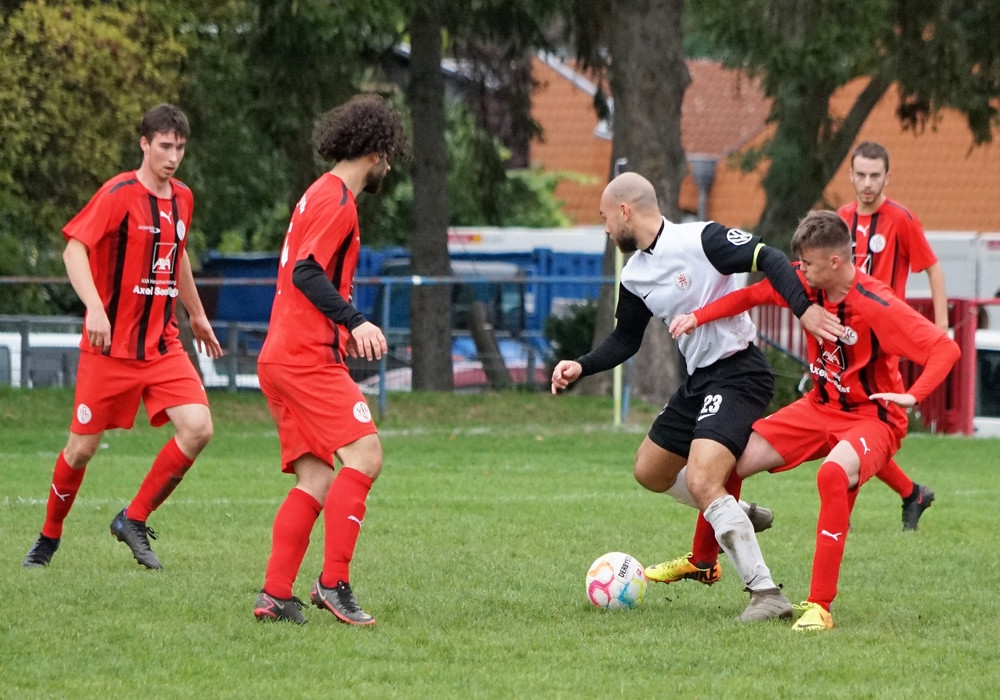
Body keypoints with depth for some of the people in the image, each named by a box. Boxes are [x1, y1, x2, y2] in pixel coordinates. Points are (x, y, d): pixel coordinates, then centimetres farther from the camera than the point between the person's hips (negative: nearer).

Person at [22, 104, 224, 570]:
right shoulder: (119, 194, -11)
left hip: (163, 345, 5)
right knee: (82, 447, 1)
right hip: (110, 347, -5)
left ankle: (134, 520, 1)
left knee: (197, 428, -14)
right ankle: (49, 536, 25)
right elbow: (74, 248, -19)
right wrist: (94, 308, -32)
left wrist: (197, 315, 36)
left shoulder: (182, 199, 10)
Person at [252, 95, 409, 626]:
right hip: (308, 358, -10)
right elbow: (306, 272, -21)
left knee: (317, 479, 6)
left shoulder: (320, 195, 22)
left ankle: (275, 596, 0)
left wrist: (344, 330, 33)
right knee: (365, 456, -15)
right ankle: (334, 583, -19)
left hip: (282, 357, 10)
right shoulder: (338, 201, -9)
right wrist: (355, 322, -28)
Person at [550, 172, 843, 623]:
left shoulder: (700, 240, -16)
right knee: (649, 471, 18)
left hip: (739, 374, -10)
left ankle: (766, 594, -21)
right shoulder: (633, 277, 9)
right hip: (698, 381, 10)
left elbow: (769, 260, -22)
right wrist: (581, 368, 5)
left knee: (702, 483, -24)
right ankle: (734, 518, 36)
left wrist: (803, 308, -36)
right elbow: (624, 341, 20)